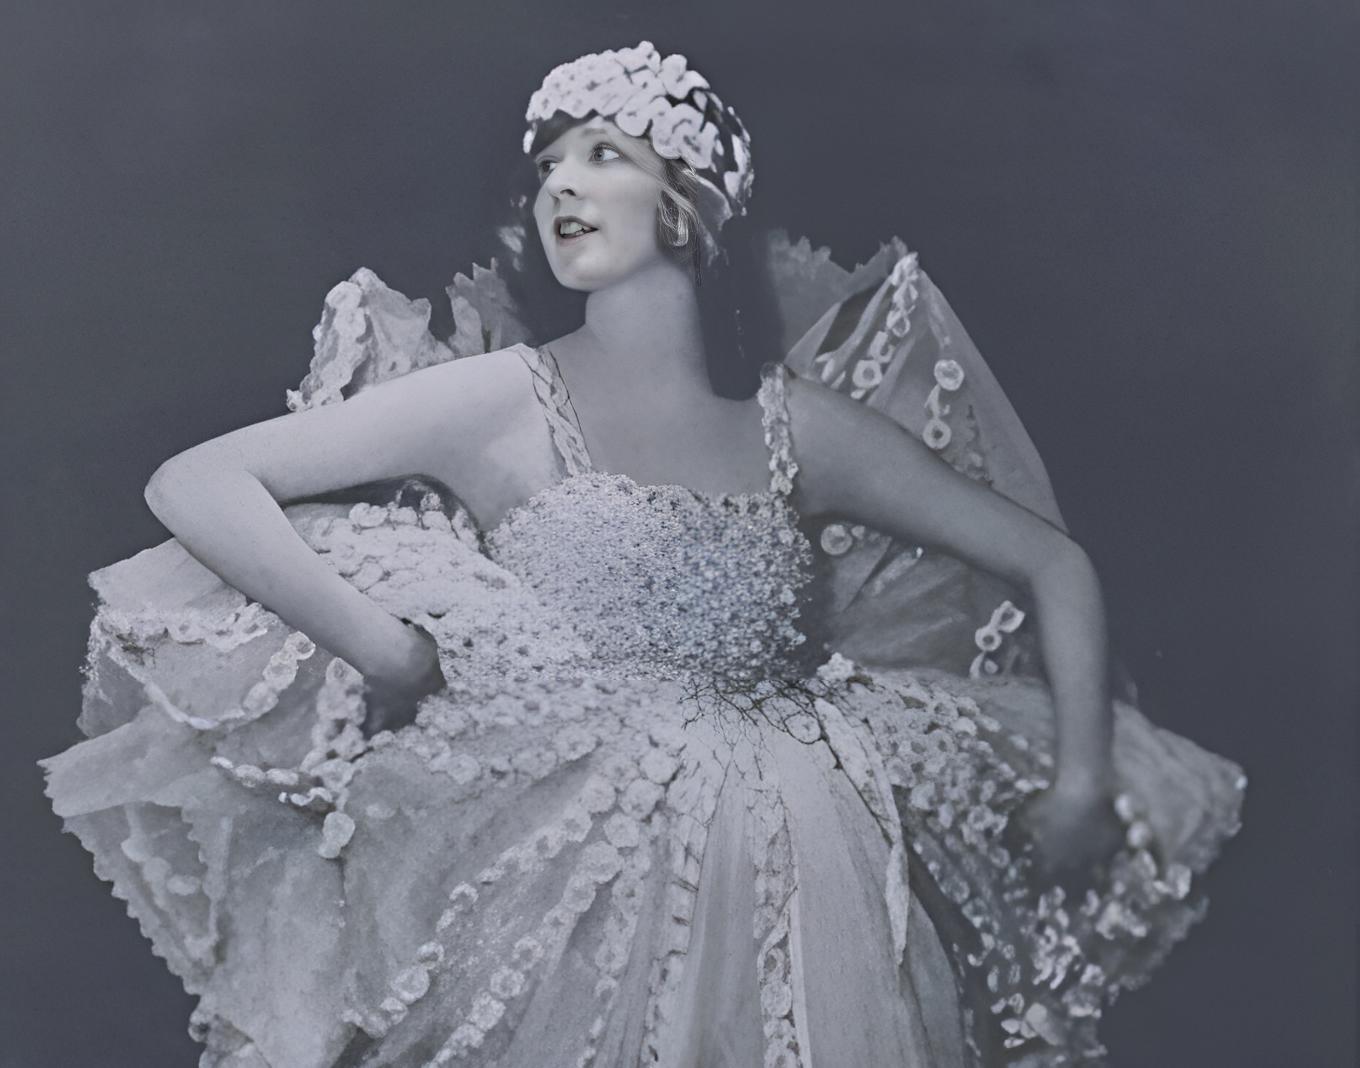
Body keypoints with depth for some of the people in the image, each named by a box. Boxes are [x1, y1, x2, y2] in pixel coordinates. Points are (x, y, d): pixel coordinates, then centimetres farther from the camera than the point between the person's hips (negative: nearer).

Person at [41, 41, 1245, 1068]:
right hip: (555, 894, -2)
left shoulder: (801, 425, 8)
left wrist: (1082, 786, 2)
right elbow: (192, 485, -3)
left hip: (780, 887, 3)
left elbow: (1054, 564, 13)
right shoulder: (502, 400, 1)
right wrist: (388, 654, -12)